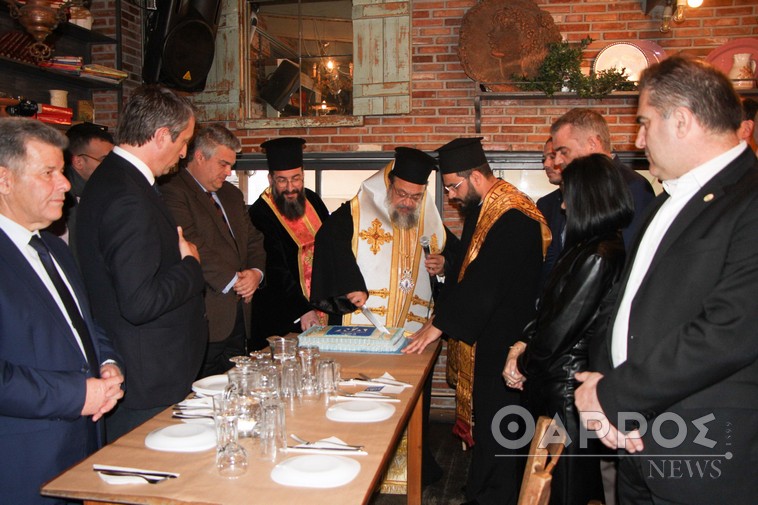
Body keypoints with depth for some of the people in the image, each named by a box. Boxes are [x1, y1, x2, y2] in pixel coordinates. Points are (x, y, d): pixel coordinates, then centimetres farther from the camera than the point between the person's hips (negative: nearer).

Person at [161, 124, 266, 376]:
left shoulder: (232, 194, 21)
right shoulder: (172, 191, -7)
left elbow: (253, 240, 19)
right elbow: (192, 246, -17)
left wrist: (255, 272, -1)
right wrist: (233, 280, -15)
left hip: (239, 317, 8)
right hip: (205, 319, -8)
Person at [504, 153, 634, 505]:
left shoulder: (598, 257, -24)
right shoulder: (598, 247, 7)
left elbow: (559, 331, -21)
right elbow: (553, 310, 11)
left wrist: (523, 365, -4)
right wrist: (523, 346, -1)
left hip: (567, 392, -9)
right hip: (561, 386, 9)